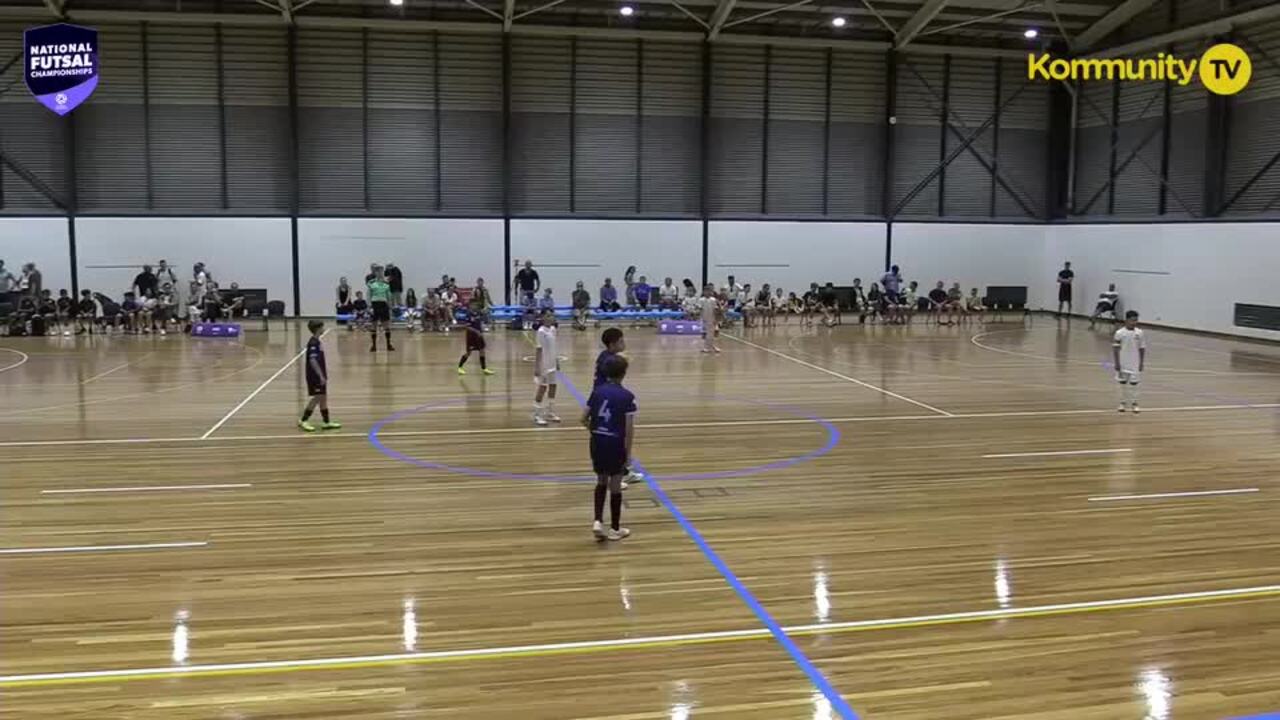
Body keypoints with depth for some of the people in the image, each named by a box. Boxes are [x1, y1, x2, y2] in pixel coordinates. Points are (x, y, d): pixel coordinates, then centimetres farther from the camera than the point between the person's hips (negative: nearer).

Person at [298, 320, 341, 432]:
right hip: (315, 376, -10)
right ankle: (303, 421, 3)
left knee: (323, 397, 11)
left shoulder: (317, 342, 11)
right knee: (317, 398, -6)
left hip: (319, 375, 10)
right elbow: (312, 361, -25)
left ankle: (326, 422, 16)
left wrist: (323, 374, 21)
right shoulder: (313, 343, -19)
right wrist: (321, 376, -24)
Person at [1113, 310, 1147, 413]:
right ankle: (1122, 403, 18)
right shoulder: (1120, 333, -10)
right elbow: (1116, 349, -5)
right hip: (1123, 362, -1)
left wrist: (1142, 363, 2)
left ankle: (1134, 404, 13)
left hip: (1135, 363, 1)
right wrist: (1117, 363, -8)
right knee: (1122, 382, 8)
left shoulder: (1139, 333, -3)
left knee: (1134, 383, 4)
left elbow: (1142, 349, 3)